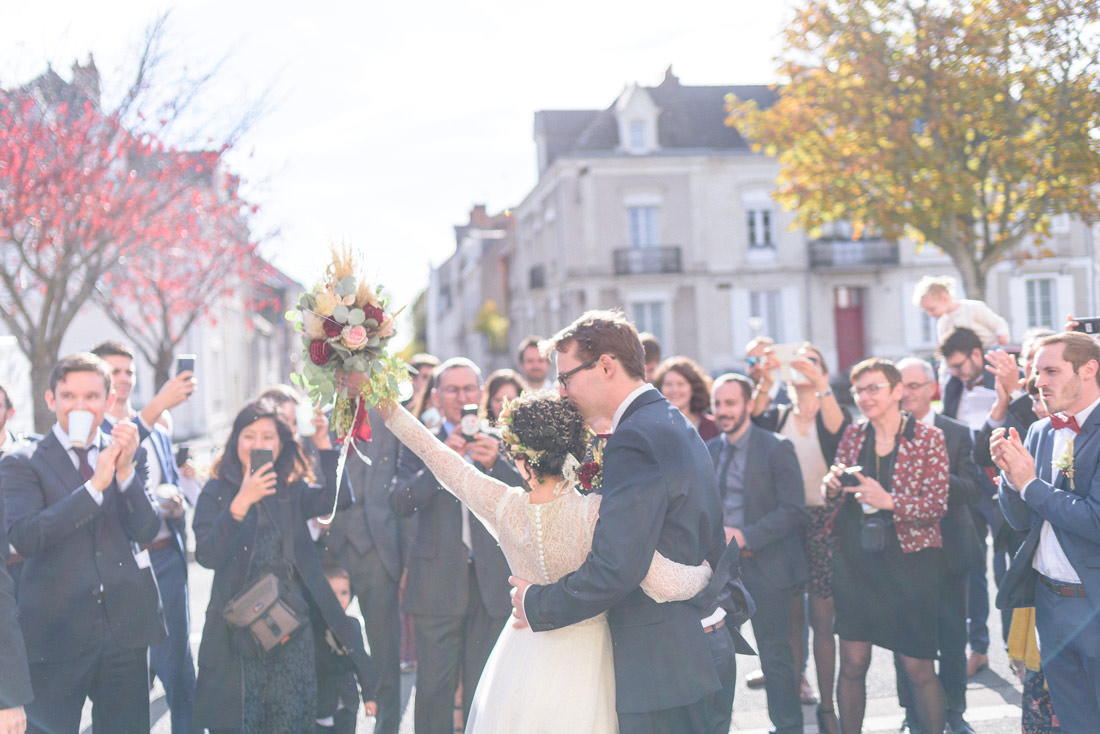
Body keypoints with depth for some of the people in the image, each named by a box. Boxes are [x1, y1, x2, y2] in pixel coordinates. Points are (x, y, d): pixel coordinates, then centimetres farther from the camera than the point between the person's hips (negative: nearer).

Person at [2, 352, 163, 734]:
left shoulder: (131, 455, 8)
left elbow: (146, 531, -1)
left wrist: (125, 470, -16)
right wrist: (95, 484, -23)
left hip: (125, 626, 3)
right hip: (56, 631, -3)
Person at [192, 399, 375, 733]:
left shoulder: (293, 490, 9)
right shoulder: (217, 492, 2)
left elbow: (339, 498, -10)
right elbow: (206, 555, -12)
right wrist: (242, 502, -22)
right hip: (236, 633, -2)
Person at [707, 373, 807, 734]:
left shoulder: (776, 448, -7)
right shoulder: (708, 451, 9)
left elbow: (793, 510, -12)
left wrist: (745, 537, -20)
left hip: (766, 566, -4)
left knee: (775, 654, 4)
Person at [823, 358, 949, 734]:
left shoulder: (929, 438, -4)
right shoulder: (852, 435, 8)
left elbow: (937, 505, -9)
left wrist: (889, 502, -25)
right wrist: (832, 489, -9)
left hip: (910, 563, -3)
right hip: (855, 562, 4)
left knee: (918, 667, 1)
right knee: (852, 664, 6)